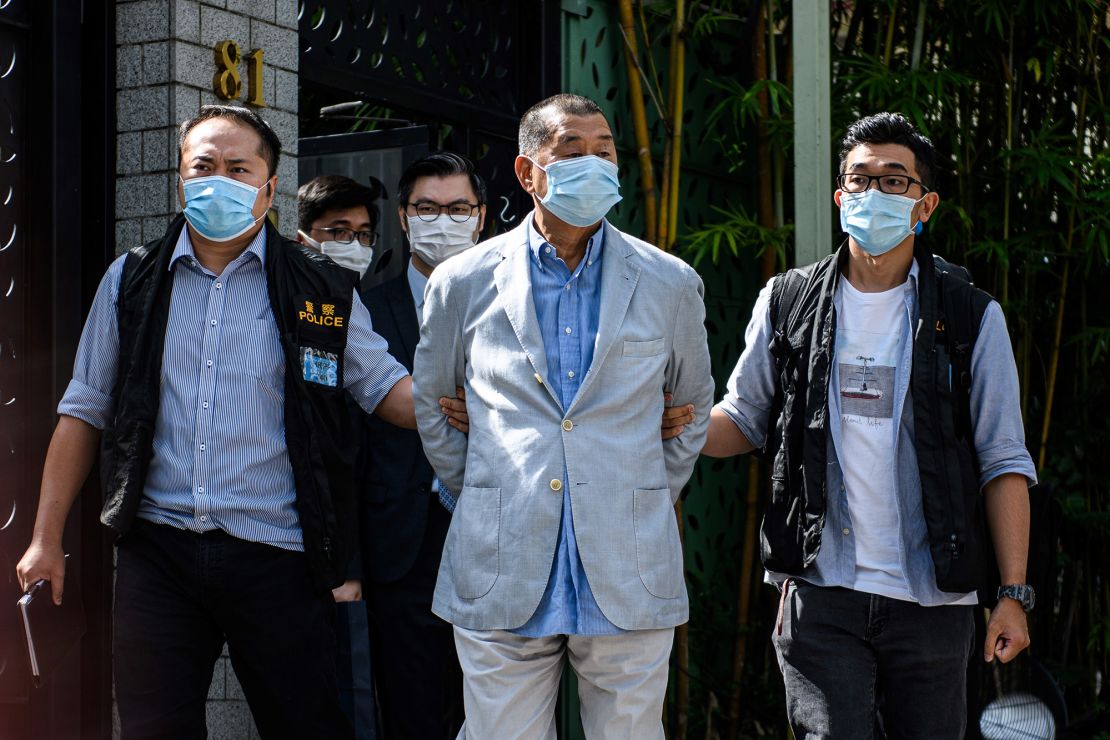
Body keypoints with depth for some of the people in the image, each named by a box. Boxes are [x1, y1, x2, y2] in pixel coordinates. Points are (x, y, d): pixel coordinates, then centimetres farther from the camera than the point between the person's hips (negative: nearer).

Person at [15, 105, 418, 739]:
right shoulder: (132, 281, 10)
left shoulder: (320, 290, 5)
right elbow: (85, 411, 13)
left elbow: (385, 384, 4)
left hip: (275, 555, -1)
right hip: (157, 550, 2)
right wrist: (48, 537, 10)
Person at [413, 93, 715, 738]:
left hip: (630, 584, 0)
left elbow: (693, 407, 19)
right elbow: (432, 406, 17)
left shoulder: (670, 284, 5)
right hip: (501, 585, 0)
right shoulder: (464, 282, 4)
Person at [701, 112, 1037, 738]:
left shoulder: (971, 317, 3)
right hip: (821, 596, 0)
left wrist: (1014, 594, -4)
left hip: (932, 600, 0)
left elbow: (1004, 463, 2)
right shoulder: (788, 304, 6)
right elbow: (743, 422, 14)